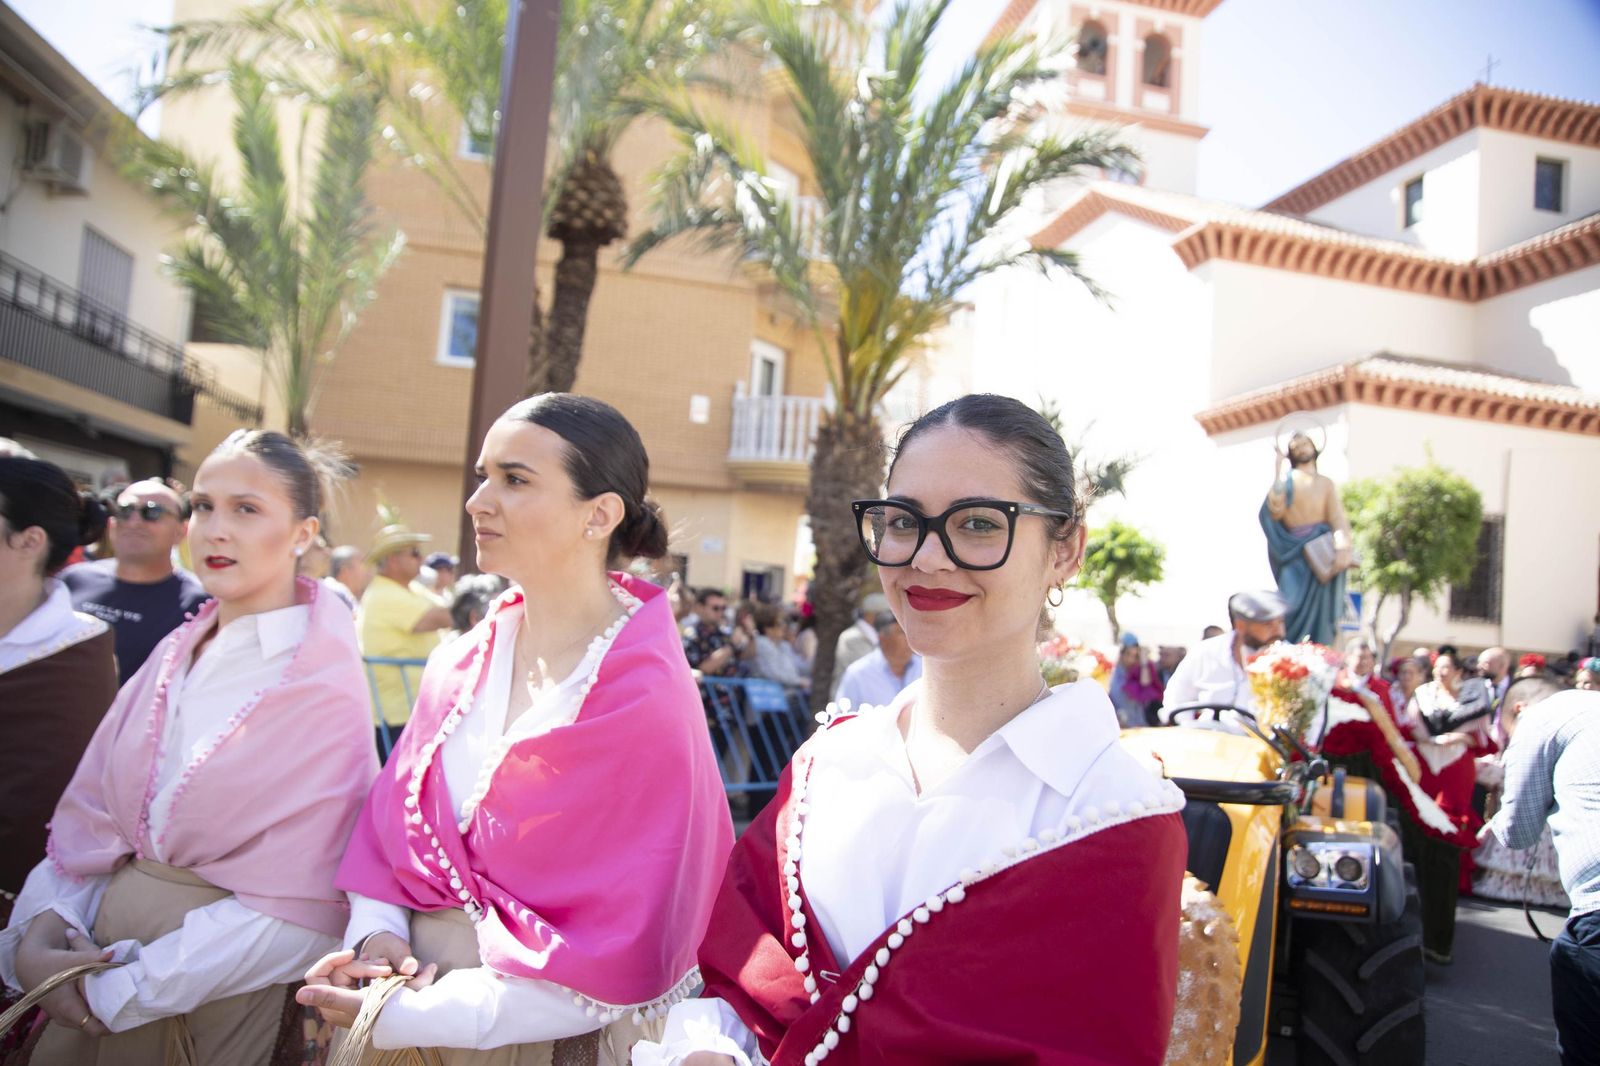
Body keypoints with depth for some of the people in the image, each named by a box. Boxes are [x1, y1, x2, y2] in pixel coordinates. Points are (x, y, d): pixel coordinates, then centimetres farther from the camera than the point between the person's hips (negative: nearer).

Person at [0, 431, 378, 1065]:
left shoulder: (322, 683, -17)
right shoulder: (175, 655, 1)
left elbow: (291, 910, -19)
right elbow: (91, 811, 2)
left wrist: (117, 991, -16)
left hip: (232, 982, -4)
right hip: (106, 929, 5)